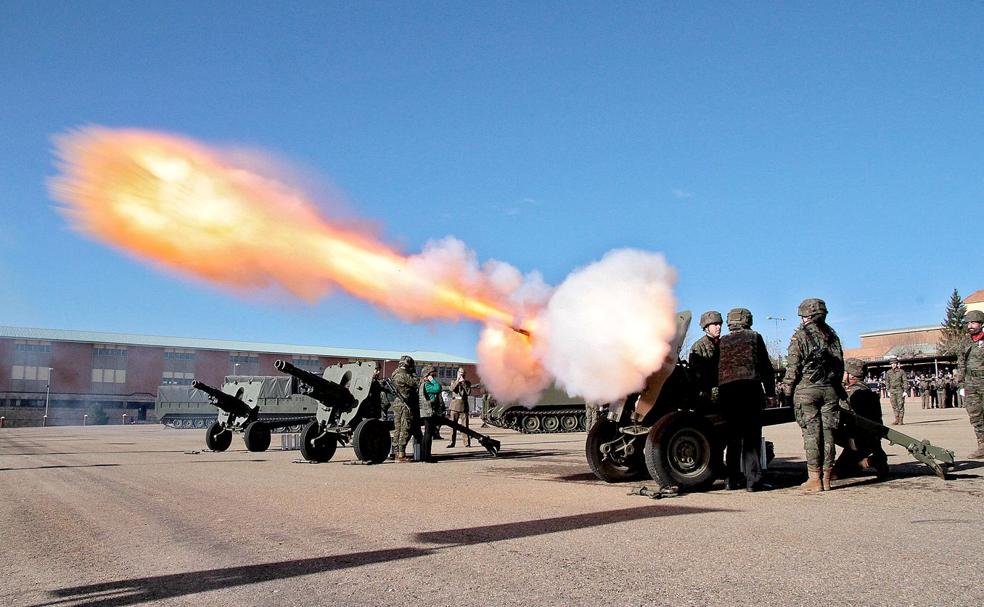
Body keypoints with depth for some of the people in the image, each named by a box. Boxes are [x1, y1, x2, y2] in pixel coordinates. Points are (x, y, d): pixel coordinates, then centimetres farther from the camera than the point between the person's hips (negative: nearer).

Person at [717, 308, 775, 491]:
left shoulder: (722, 342, 17)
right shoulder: (754, 337, 11)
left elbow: (714, 368, 13)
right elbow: (765, 366, 9)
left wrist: (713, 390, 18)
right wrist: (770, 391, 14)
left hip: (726, 390, 3)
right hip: (750, 388, -3)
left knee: (732, 436, 10)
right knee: (752, 436, 0)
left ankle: (732, 479, 11)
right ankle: (753, 480, -4)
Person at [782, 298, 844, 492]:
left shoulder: (800, 336, -5)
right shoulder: (832, 336, 12)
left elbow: (793, 367, -7)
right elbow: (840, 364, 15)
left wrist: (787, 389, 1)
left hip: (807, 389, -5)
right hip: (830, 390, 5)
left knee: (811, 433, -3)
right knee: (827, 432, 6)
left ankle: (814, 478, -3)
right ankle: (826, 478, 9)